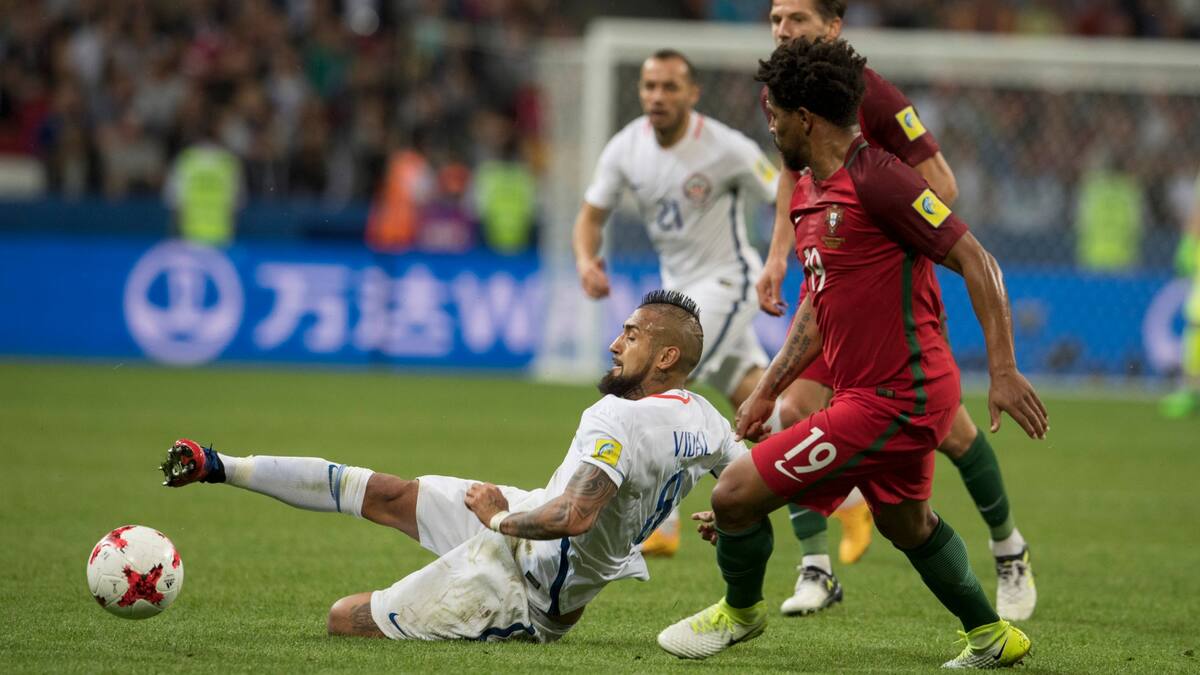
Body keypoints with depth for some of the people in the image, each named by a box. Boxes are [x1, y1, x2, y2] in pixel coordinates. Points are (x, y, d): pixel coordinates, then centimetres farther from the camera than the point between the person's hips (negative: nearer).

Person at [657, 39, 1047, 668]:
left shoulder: (876, 179, -18)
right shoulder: (808, 194, 12)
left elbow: (976, 261, -17)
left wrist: (1003, 371, -21)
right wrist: (767, 391, 18)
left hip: (892, 399, -10)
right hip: (899, 395, 10)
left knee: (734, 494, -7)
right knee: (906, 522, 27)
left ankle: (739, 609, 19)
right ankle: (990, 636, 42)